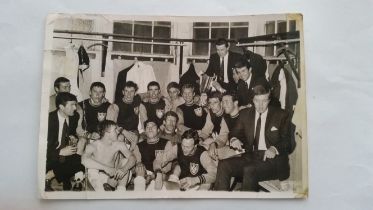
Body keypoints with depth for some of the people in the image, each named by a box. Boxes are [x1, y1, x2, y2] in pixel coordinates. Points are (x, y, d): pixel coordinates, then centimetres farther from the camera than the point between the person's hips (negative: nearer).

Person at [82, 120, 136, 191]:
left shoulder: (119, 144, -2)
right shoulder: (93, 146, -13)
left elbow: (132, 158, -9)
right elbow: (84, 160, -33)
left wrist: (123, 169, -31)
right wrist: (106, 168, -41)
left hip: (112, 178, 4)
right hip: (97, 178, -4)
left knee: (126, 161, -13)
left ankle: (121, 188, -16)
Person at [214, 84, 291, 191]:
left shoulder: (280, 115, 5)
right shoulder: (245, 114, 14)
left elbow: (286, 141, 1)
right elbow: (234, 133, 14)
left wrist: (274, 149, -20)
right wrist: (233, 139, -12)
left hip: (272, 158, -4)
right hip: (250, 157, 4)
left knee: (250, 170, -34)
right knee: (223, 165, -20)